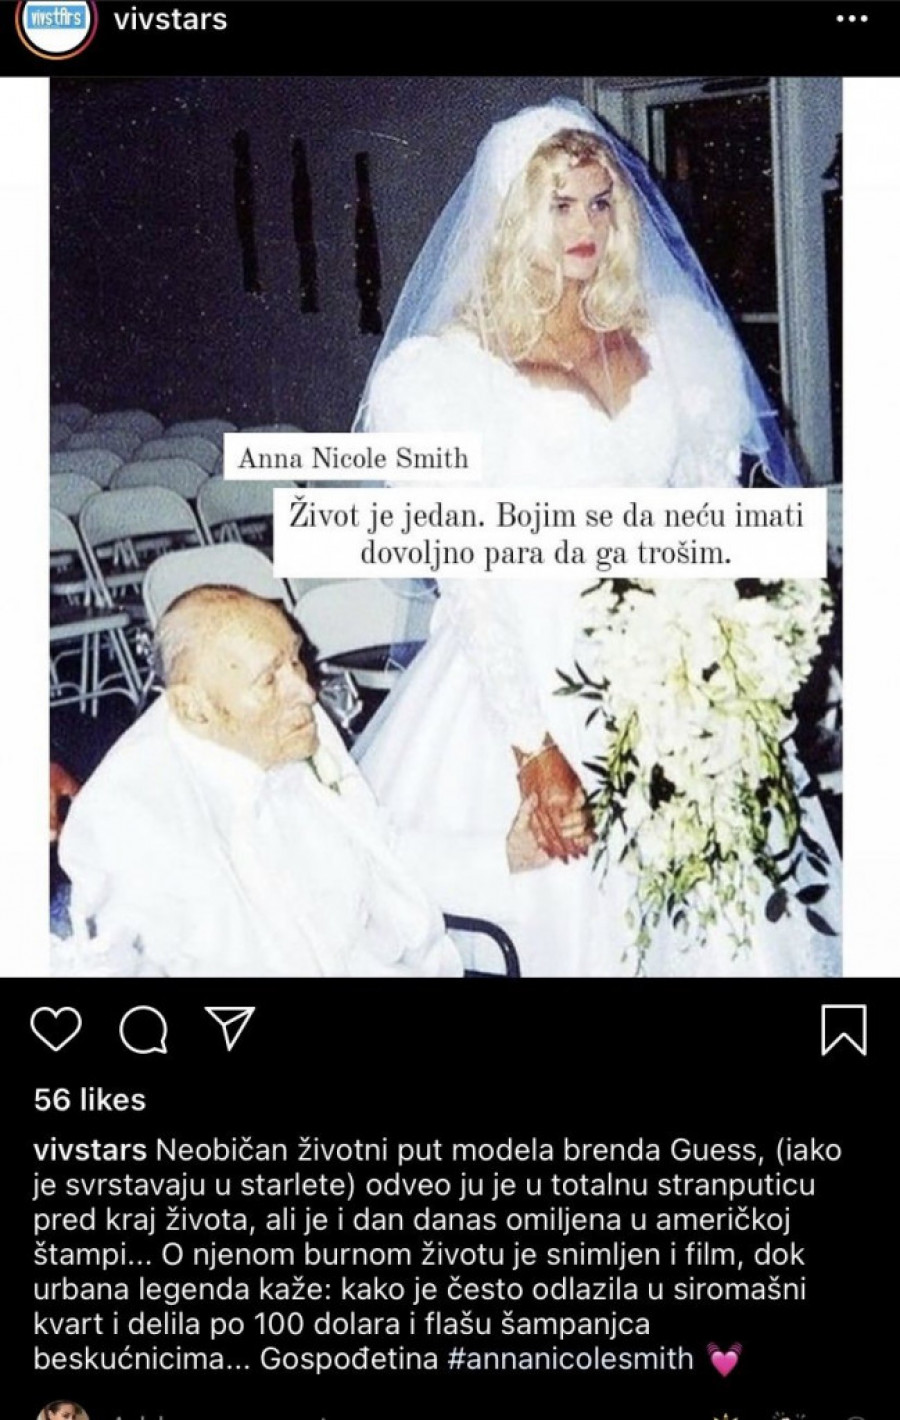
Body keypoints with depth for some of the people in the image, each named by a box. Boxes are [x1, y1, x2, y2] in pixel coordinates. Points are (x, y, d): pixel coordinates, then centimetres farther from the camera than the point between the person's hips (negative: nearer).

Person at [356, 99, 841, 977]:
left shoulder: (669, 342, 7)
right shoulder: (450, 368, -5)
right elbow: (469, 579, -9)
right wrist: (533, 748, -14)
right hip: (527, 671, -4)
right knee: (551, 911, 2)